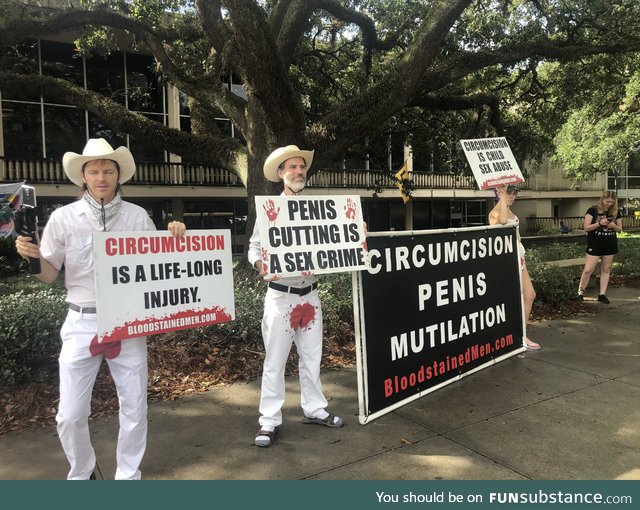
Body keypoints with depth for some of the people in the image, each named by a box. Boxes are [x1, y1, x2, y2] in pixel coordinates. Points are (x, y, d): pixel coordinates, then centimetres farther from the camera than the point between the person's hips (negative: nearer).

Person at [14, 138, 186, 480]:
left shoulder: (138, 216, -1)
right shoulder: (63, 217, -1)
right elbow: (49, 275, 5)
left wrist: (174, 240, -10)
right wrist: (32, 256, -16)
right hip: (82, 323, 0)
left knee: (134, 410, 10)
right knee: (70, 415, 7)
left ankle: (128, 477, 34)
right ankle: (82, 474, 36)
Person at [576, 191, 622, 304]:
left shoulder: (615, 212, 6)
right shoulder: (593, 210, -6)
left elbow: (620, 229, 11)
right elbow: (586, 228, -10)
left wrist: (613, 226, -11)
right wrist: (599, 223, -22)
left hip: (611, 245, 4)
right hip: (594, 244, -4)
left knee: (606, 270, 7)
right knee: (588, 270, -8)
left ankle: (602, 294, 13)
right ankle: (580, 292, 7)